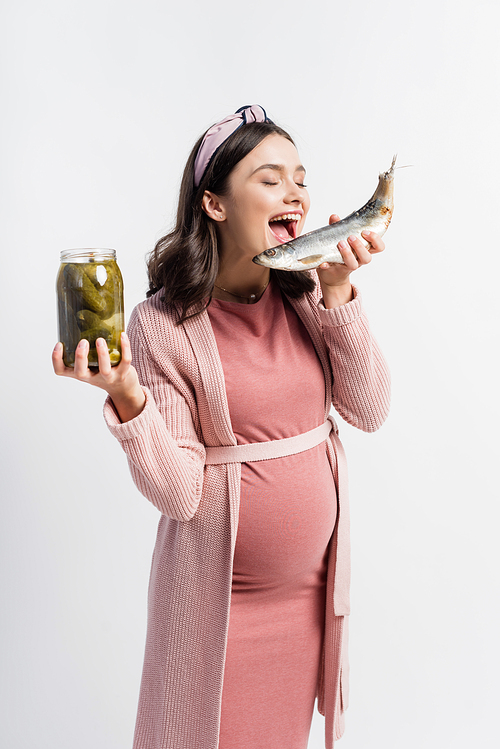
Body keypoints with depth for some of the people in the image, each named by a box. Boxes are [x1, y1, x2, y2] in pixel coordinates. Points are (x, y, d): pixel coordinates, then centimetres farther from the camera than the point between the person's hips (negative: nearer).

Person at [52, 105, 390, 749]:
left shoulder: (306, 298, -2)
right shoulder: (162, 324, -16)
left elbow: (369, 411, -8)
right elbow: (178, 494, -18)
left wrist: (337, 294, -15)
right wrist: (126, 397, -34)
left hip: (314, 585, 5)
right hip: (219, 597, -4)